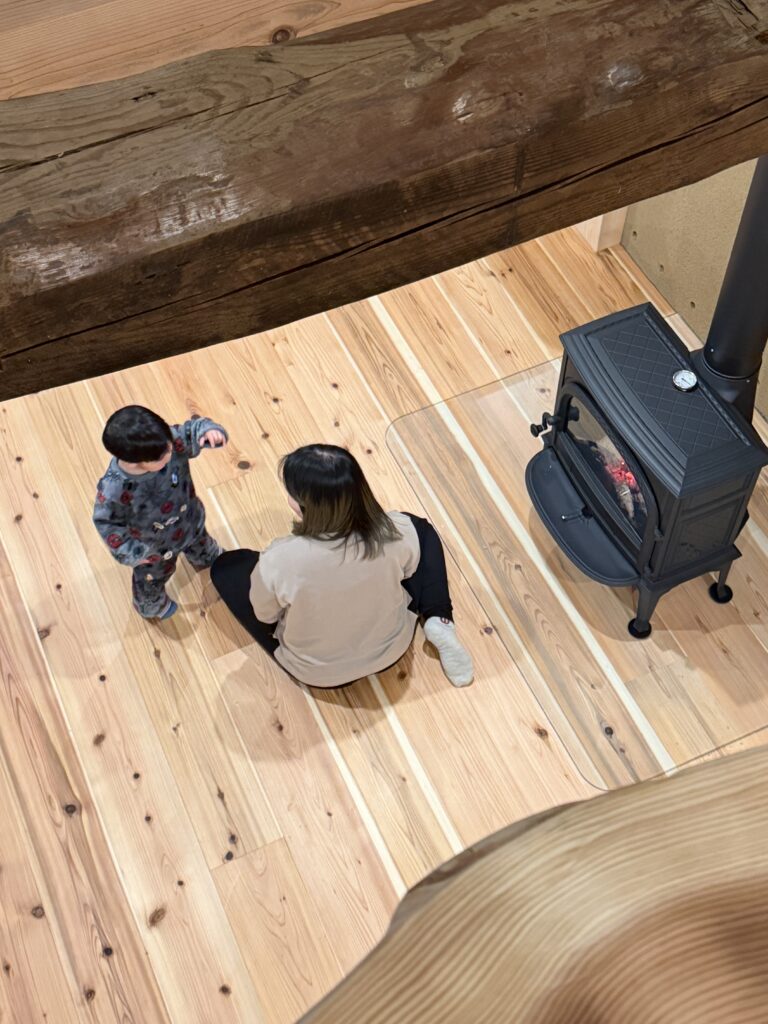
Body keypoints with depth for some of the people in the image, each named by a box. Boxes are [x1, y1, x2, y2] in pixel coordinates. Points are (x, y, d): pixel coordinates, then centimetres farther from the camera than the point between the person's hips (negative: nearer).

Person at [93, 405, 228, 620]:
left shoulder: (168, 441, -37)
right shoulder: (115, 489, -43)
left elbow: (193, 430, -24)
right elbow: (105, 522, -25)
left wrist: (208, 430, -47)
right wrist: (127, 552, -21)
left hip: (190, 523, 4)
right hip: (152, 548, -3)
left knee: (201, 547, 39)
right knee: (152, 580, 31)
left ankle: (211, 561, 77)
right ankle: (151, 606, 67)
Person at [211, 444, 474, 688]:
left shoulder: (281, 560, -37)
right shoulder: (397, 532, -29)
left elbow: (264, 615, -14)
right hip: (392, 647, 2)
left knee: (227, 566, 13)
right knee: (421, 529, 17)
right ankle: (438, 622, 7)